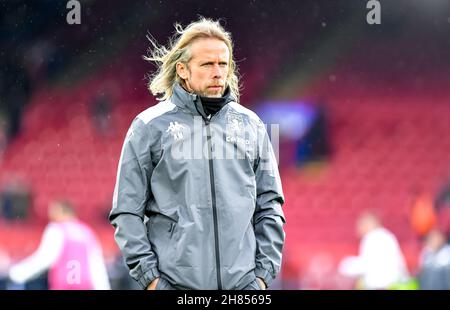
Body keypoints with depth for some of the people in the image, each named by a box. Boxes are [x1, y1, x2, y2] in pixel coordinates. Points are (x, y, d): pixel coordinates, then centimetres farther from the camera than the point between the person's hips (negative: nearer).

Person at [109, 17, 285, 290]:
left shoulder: (251, 125, 12)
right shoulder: (150, 127, 3)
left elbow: (269, 206, 15)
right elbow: (127, 211, 1)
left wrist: (265, 271, 5)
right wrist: (149, 275, -6)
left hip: (244, 283, 3)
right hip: (174, 283, -3)